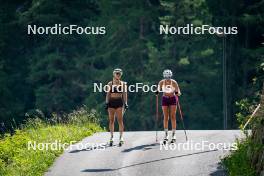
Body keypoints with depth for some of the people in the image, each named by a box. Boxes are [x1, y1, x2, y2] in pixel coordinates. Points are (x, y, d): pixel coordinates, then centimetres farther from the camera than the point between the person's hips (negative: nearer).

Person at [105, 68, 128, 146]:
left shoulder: (123, 84, 7)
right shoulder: (110, 84, 7)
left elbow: (125, 94, 4)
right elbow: (108, 94, 7)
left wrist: (125, 103, -5)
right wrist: (106, 103, -3)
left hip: (119, 102, -1)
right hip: (111, 102, 1)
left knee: (120, 120, -8)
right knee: (111, 120, 2)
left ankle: (121, 137, -10)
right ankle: (111, 137, 8)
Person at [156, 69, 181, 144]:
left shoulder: (174, 82, -16)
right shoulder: (161, 82, -12)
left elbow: (179, 93, -14)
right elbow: (158, 89, -8)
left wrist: (177, 93, -37)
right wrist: (157, 92, -31)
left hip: (173, 99, -1)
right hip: (165, 99, 1)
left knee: (173, 117, -5)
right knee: (165, 117, -1)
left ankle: (173, 135, -4)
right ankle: (166, 135, 2)